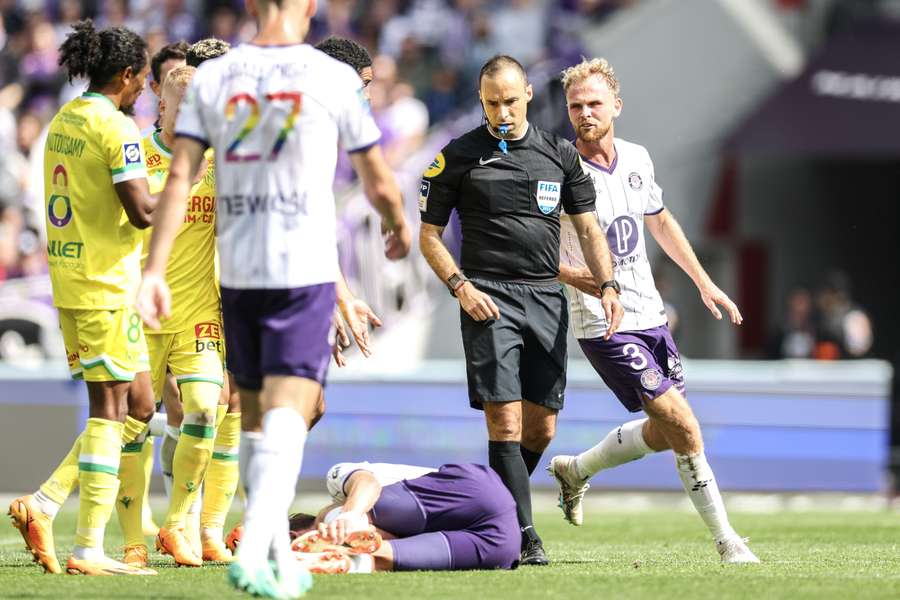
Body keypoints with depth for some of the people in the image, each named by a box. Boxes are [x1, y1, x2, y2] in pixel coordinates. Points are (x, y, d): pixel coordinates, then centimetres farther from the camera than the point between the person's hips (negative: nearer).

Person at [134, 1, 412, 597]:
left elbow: (179, 177, -3)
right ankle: (253, 551, -27)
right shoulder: (334, 78, -4)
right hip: (305, 269, -4)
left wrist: (154, 271, -4)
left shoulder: (211, 77, 3)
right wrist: (400, 227, 25)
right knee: (287, 415, -9)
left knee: (255, 416, 15)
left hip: (235, 273, 4)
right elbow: (378, 182, 4)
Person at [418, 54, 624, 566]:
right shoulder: (458, 157, 2)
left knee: (541, 428, 3)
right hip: (489, 298, -4)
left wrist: (608, 286, -1)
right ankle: (526, 537, -15)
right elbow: (429, 235, 6)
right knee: (505, 422, -13)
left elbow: (588, 228, 14)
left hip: (547, 296, 4)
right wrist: (461, 286, -9)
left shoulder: (561, 154, 11)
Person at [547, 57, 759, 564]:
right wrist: (571, 275, -29)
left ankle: (576, 470, 36)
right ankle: (726, 540, -4)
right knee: (682, 425, -13)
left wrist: (704, 282, 21)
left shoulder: (637, 159, 5)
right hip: (603, 327, -7)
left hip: (650, 314, 7)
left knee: (664, 434, 14)